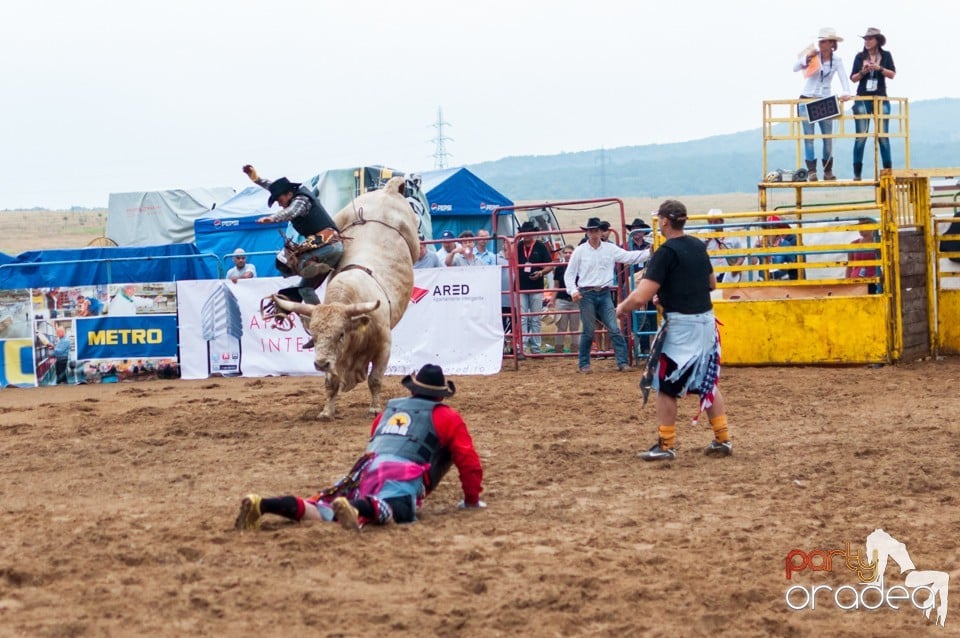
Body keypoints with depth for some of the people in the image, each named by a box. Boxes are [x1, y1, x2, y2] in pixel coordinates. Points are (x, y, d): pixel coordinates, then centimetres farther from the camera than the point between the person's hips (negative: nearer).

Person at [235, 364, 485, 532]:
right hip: (403, 472, -5)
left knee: (321, 510, -7)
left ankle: (261, 505, -29)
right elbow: (469, 460, 18)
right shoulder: (448, 417, 22)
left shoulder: (390, 408, 38)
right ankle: (358, 508, -66)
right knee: (397, 510, -33)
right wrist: (472, 499, 31)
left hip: (366, 467, 5)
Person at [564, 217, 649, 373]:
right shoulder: (580, 251, -1)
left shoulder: (610, 249, 4)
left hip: (604, 294, 2)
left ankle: (622, 362, 1)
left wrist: (649, 252, -17)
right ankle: (584, 364, 16)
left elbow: (630, 257, -4)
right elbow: (569, 274, 2)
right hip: (587, 294, -2)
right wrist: (573, 291, -12)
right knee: (588, 331, 3)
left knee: (615, 329, -2)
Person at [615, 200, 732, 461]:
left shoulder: (666, 252, -15)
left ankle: (666, 446, 8)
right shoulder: (699, 246, 8)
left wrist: (622, 308, -1)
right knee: (708, 382, 16)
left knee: (666, 385, 4)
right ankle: (722, 440, 17)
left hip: (680, 326, -7)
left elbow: (641, 297, -20)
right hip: (706, 321, 7)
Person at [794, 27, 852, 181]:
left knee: (828, 137, 2)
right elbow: (795, 67, -13)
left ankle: (828, 171, 12)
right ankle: (811, 171, -2)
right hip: (807, 99, -2)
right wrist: (807, 58, -29)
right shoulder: (813, 54, -5)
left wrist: (846, 92, -29)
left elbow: (843, 78, -11)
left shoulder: (837, 60, -1)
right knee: (809, 137, -4)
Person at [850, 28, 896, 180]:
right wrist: (862, 72, -14)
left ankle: (888, 170, 5)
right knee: (861, 136, -3)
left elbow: (892, 75, -2)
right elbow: (853, 78, 4)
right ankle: (857, 173, -2)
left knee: (883, 136, 0)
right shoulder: (860, 57, 5)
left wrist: (879, 68, -16)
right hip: (862, 99, 0)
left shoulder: (885, 55, 5)